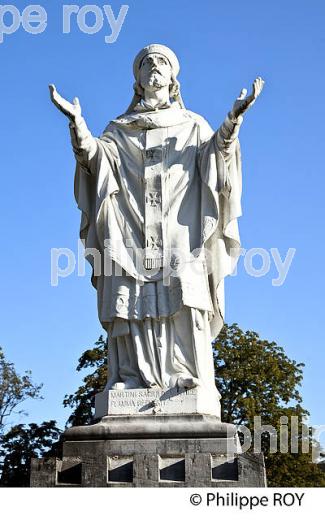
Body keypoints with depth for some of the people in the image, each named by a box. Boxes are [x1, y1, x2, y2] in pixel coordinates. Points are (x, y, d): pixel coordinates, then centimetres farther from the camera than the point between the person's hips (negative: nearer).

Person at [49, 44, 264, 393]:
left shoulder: (193, 126, 23)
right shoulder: (119, 130, 24)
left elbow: (214, 153, 3)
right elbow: (95, 157, 5)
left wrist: (232, 120, -15)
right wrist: (77, 123, -13)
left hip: (180, 236, -1)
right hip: (130, 238, 1)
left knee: (184, 300, -16)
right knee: (130, 307, -12)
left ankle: (188, 375, -21)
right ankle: (134, 379, -16)